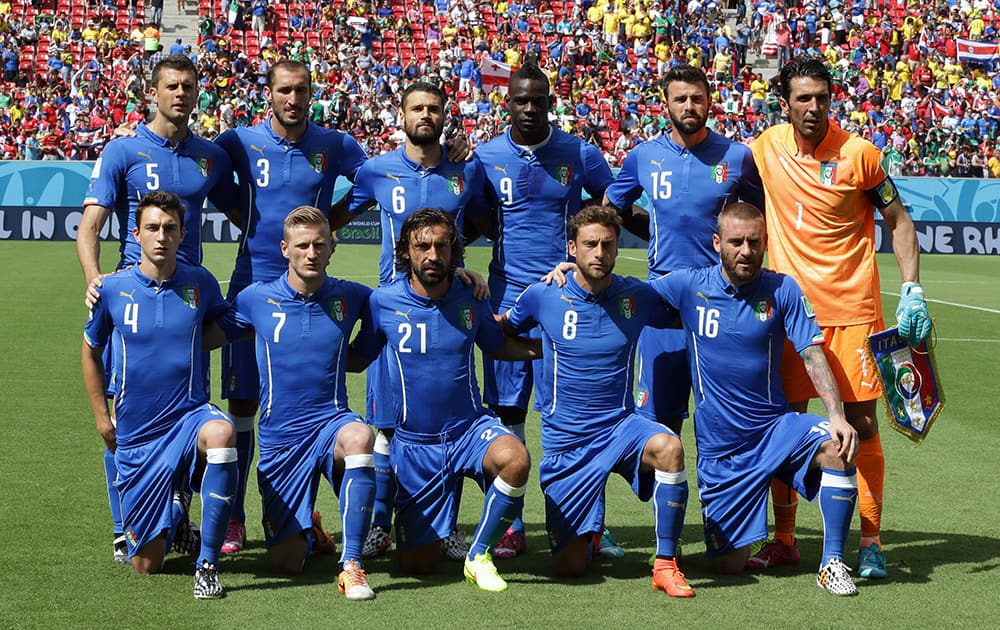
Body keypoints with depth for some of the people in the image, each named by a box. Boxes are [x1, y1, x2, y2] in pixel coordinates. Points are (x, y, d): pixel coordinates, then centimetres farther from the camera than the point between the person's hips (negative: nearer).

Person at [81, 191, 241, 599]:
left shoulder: (200, 283, -3)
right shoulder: (112, 289, -4)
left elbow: (227, 329, 17)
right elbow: (91, 352, 13)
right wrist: (101, 416, 11)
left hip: (189, 416, -1)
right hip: (136, 435, 1)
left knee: (220, 434, -41)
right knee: (146, 566, 3)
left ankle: (208, 564, -26)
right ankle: (175, 520, 43)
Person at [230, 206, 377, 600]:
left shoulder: (350, 297, 2)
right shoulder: (255, 298, 0)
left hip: (332, 422, 0)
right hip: (279, 436, 1)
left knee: (359, 437, -40)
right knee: (286, 564, -2)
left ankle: (351, 565, -30)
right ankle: (307, 531, 39)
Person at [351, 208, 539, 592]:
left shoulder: (470, 298, -3)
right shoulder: (384, 302, -7)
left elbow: (499, 346, 15)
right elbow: (357, 358, 6)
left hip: (471, 429, 0)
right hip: (414, 442, 0)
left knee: (515, 459, -36)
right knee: (416, 566, 2)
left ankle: (478, 555, -11)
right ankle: (431, 534, 43)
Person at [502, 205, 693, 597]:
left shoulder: (637, 296, -2)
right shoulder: (544, 296, -4)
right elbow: (499, 331, 14)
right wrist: (544, 350, 5)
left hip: (621, 425, 0)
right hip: (565, 442, 0)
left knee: (668, 447, -36)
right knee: (570, 567, -3)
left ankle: (665, 564, -21)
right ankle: (590, 531, 36)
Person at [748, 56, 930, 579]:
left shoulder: (857, 153, -8)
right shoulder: (766, 148, 1)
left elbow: (898, 221, 0)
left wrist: (912, 291, -9)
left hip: (852, 309, -3)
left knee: (861, 424, -2)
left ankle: (871, 544, 6)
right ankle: (784, 539, 17)